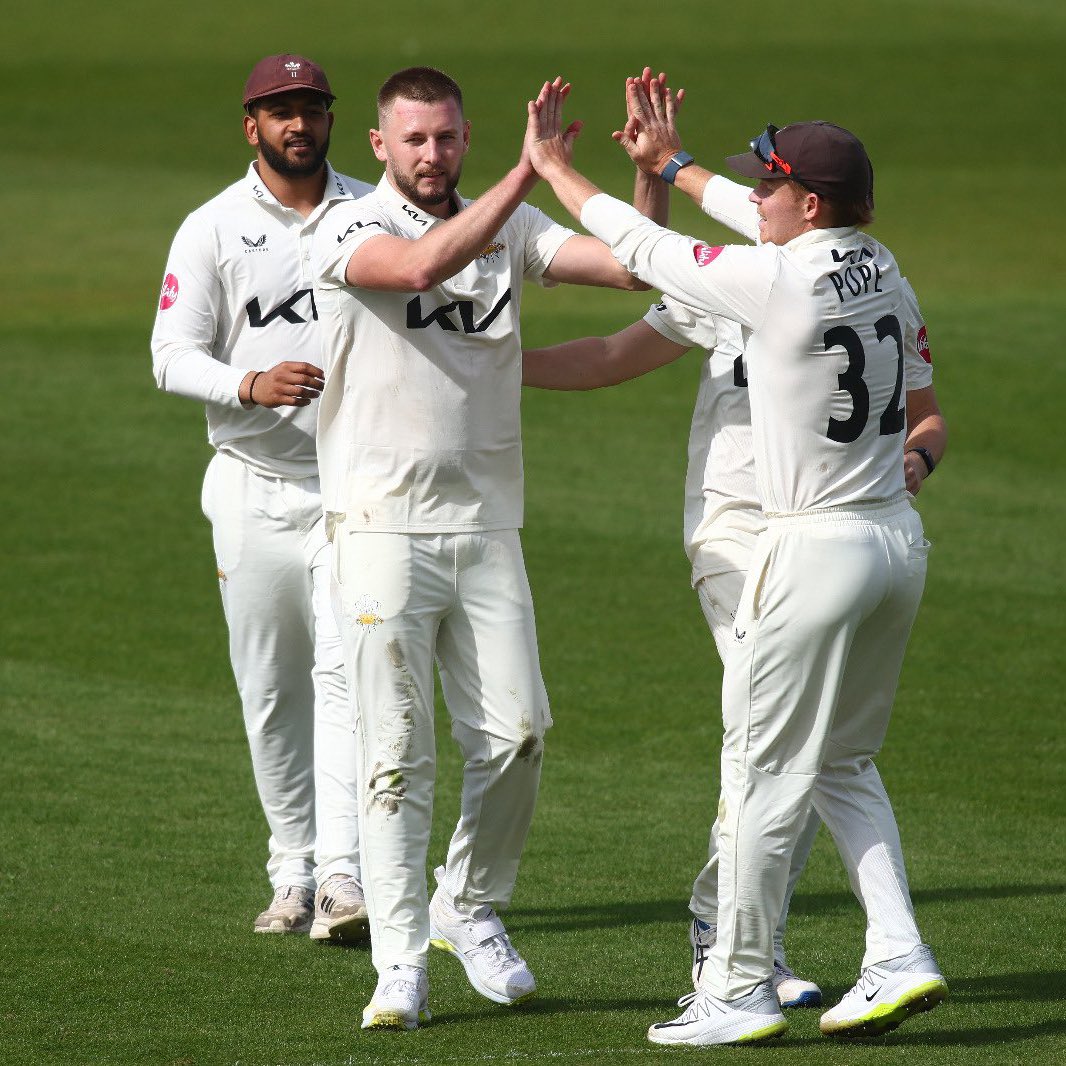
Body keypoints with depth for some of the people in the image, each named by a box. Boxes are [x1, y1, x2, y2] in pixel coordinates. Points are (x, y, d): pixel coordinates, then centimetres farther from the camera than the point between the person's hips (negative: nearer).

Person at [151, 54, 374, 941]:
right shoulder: (214, 229, 1)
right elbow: (173, 357, -4)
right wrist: (252, 385, -23)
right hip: (256, 490, 0)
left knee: (348, 669, -13)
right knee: (269, 690, 5)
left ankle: (344, 881, -18)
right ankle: (293, 874, 17)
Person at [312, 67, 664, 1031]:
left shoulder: (511, 227, 8)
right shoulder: (348, 232, -6)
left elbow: (633, 265, -3)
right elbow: (423, 265, -28)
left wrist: (650, 171, -18)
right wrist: (528, 171, -33)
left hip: (487, 527, 4)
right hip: (383, 526, -4)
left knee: (517, 734, -1)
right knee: (398, 753, -5)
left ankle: (471, 908, 22)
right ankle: (402, 961, -2)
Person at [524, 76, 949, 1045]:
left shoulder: (774, 280, -16)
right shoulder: (879, 267, 5)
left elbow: (642, 248, -3)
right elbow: (786, 230, 25)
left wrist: (550, 165, 11)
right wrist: (670, 162, 33)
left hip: (819, 548, -8)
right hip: (900, 538, 8)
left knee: (767, 773, 1)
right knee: (844, 765, 19)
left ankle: (741, 990, 8)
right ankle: (899, 956, 9)